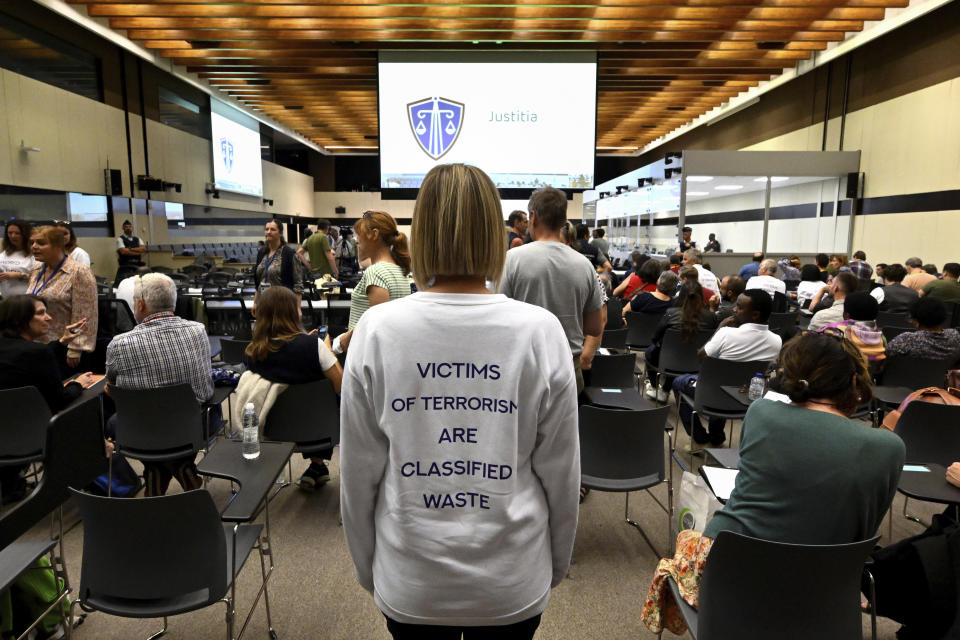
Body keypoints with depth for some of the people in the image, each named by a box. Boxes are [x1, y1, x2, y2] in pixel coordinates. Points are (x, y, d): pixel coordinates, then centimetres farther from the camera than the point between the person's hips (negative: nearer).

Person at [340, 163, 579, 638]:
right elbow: (560, 471, -7)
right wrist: (556, 564, 10)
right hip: (513, 583, 0)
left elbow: (358, 473, -7)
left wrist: (368, 569, 9)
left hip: (409, 583, 0)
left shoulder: (377, 330, -15)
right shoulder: (540, 330, -16)